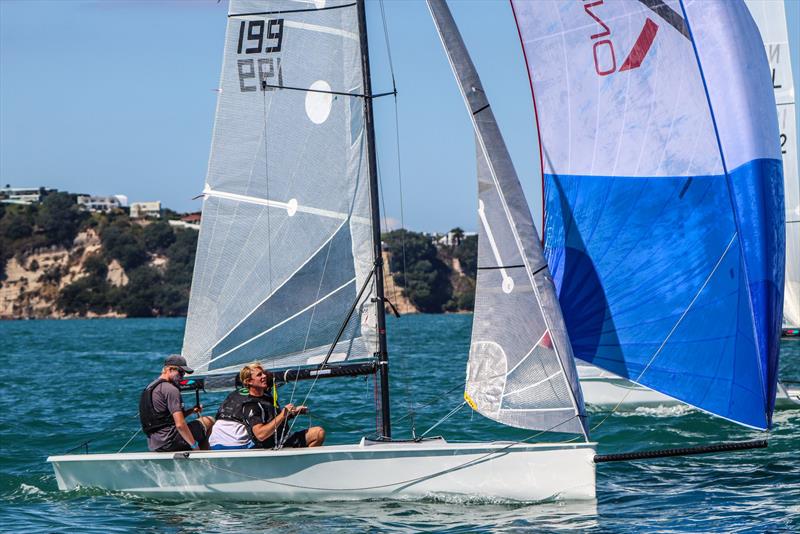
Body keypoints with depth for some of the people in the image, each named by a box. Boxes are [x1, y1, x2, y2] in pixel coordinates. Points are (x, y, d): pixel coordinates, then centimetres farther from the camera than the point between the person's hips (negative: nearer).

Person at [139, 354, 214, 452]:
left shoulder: (150, 388, 18)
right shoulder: (171, 390, -13)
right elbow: (180, 424, -20)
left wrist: (191, 411, 15)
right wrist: (195, 446, -12)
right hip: (168, 442, -9)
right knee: (209, 421, 3)